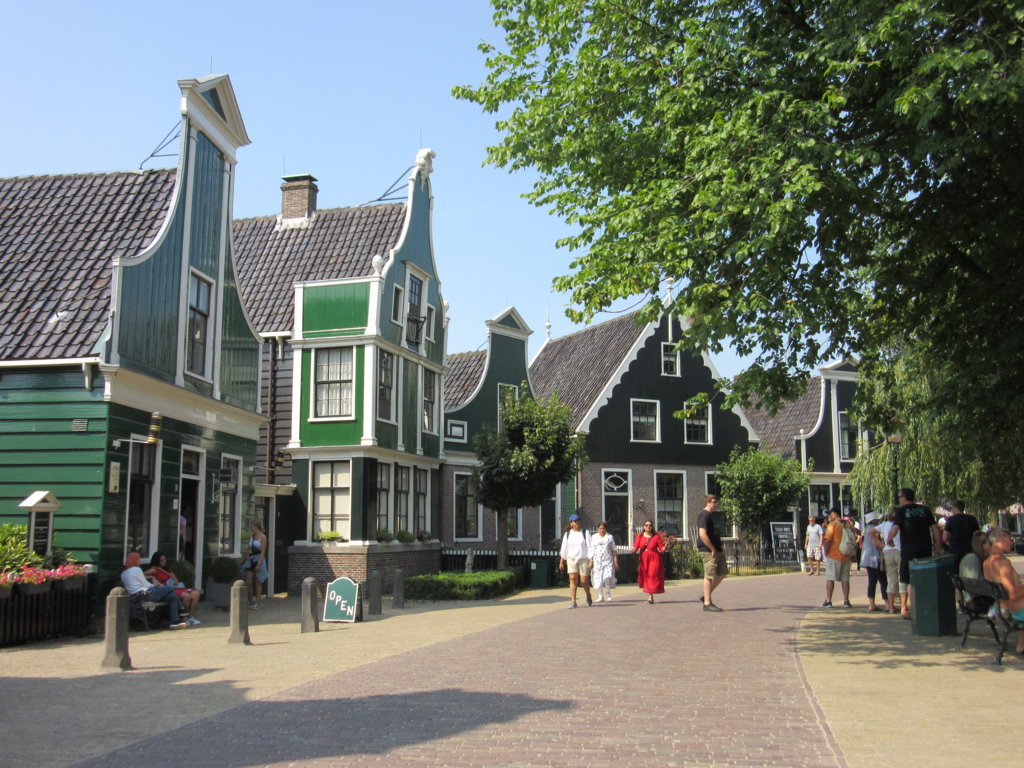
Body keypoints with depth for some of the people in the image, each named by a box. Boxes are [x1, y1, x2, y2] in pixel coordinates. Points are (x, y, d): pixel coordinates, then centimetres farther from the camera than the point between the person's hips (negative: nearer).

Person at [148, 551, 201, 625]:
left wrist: (176, 581, 2)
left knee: (195, 594, -15)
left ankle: (191, 617, -12)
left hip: (177, 587, 8)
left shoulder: (168, 569, 26)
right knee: (187, 596, -32)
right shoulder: (154, 570, 3)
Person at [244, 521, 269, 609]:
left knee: (258, 583, 1)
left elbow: (263, 552, -13)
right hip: (250, 560, 6)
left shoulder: (262, 537, -7)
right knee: (248, 583, 2)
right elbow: (249, 550, 13)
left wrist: (259, 564, -19)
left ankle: (256, 603, 7)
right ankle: (251, 601, 13)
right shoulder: (251, 537, 11)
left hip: (259, 560, -6)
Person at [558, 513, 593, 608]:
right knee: (572, 579, -10)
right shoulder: (567, 534, 7)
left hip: (584, 559, -2)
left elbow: (590, 547, -5)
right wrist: (561, 562, 9)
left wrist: (591, 560, -14)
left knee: (584, 581, -1)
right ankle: (573, 602, -11)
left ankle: (588, 596, 29)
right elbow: (564, 549, 11)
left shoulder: (585, 533, -1)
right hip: (571, 559, 2)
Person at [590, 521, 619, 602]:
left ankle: (608, 594, 2)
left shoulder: (610, 537, 9)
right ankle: (600, 596, 4)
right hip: (597, 561, 2)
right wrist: (591, 560, 2)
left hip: (608, 560, -2)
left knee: (608, 577, -15)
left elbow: (614, 550, 7)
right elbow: (592, 550, 12)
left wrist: (616, 562, 1)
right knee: (598, 578, -3)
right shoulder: (594, 538, 13)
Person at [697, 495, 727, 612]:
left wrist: (719, 548, 18)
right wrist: (713, 549, -19)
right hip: (708, 551, -10)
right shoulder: (704, 515, -14)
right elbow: (702, 534, -23)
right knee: (709, 576, -6)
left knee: (723, 573, 13)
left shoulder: (711, 515, 18)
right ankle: (707, 603, -1)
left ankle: (707, 596, 20)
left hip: (716, 549, 10)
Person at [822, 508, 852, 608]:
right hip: (845, 556, 5)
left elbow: (827, 539, -19)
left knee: (830, 578, 1)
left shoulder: (833, 524, -10)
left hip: (833, 556, -5)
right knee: (845, 579, 10)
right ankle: (846, 601, 8)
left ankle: (828, 601, 0)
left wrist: (826, 552, -9)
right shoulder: (847, 524, 9)